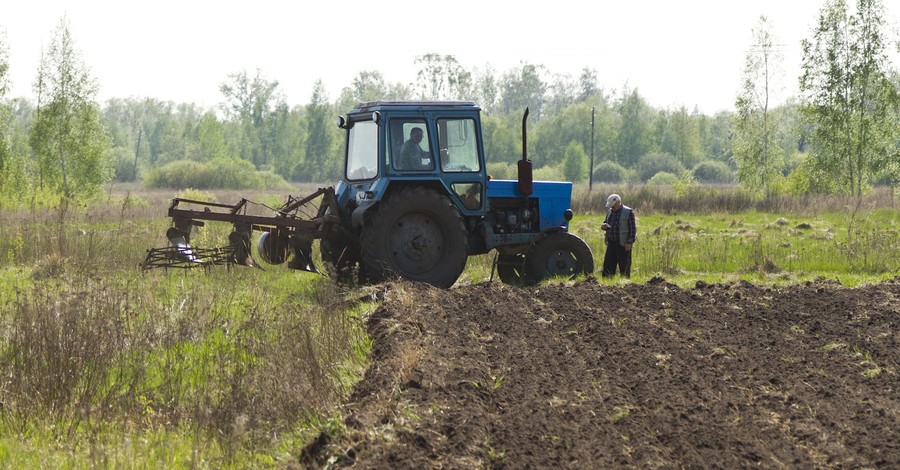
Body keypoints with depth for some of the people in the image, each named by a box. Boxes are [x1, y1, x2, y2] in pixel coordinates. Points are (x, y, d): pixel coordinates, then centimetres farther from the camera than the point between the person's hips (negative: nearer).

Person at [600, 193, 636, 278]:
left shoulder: (628, 212, -7)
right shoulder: (610, 211, 13)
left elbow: (632, 228, -10)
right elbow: (605, 222, 24)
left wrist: (629, 242, -15)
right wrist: (604, 226, -2)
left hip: (623, 244, -6)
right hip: (611, 243, 6)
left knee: (624, 266, -2)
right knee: (608, 264, 4)